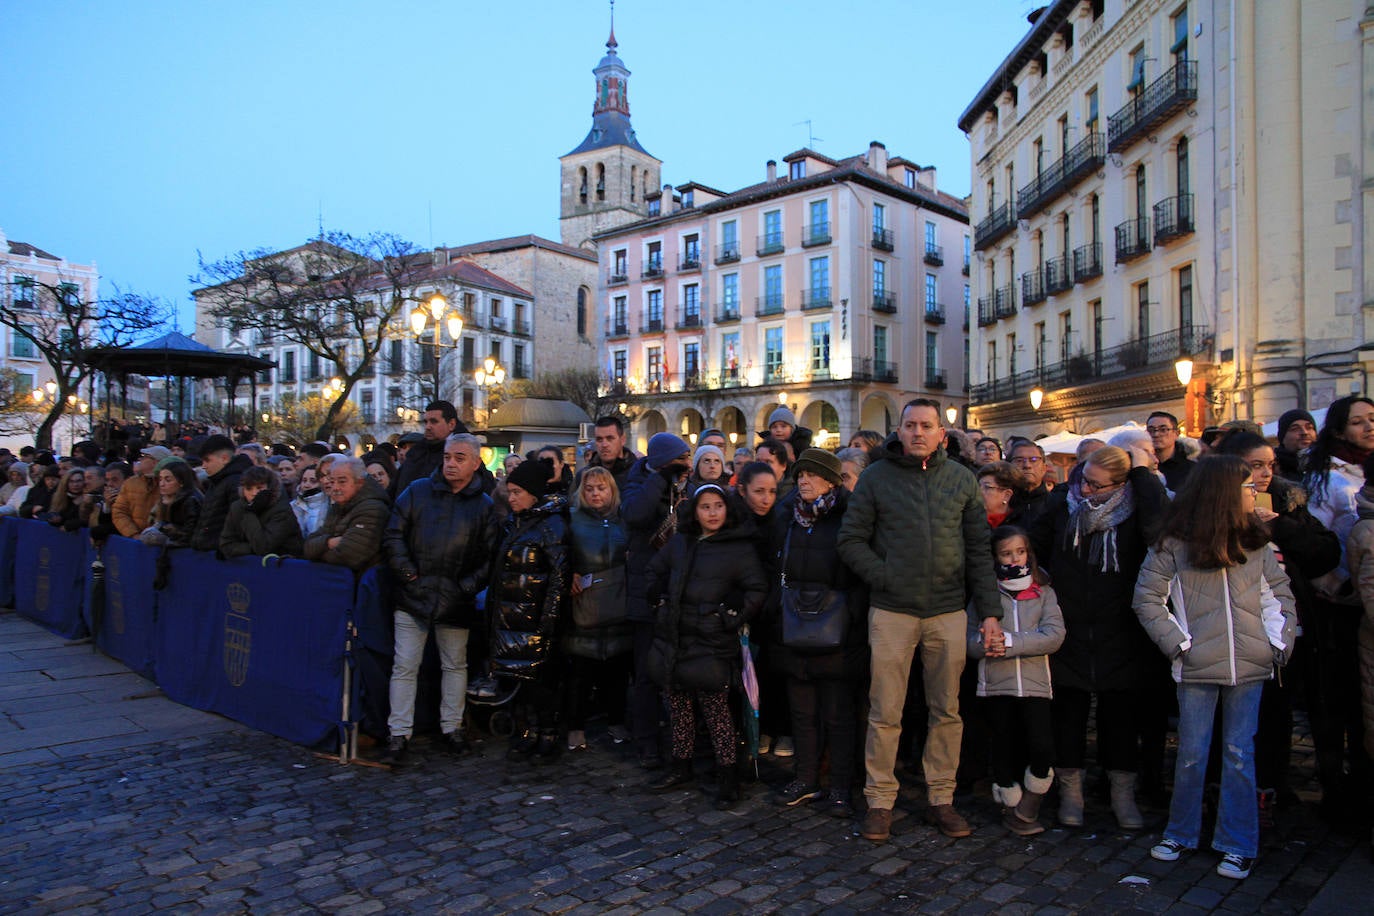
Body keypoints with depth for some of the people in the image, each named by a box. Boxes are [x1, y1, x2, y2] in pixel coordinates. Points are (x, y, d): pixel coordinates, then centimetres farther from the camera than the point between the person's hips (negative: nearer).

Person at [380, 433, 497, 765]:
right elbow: (393, 535, 3)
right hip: (413, 597, 0)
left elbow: (490, 555, 2)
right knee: (404, 666, 1)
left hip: (456, 601, 1)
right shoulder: (417, 491, 4)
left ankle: (452, 728, 25)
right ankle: (399, 735, 9)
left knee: (455, 665, 11)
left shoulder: (484, 505, 3)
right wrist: (406, 572, -5)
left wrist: (469, 585, -8)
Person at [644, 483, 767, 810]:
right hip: (674, 638, 5)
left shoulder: (738, 548, -5)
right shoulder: (679, 543, 10)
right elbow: (655, 571, 24)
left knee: (715, 706, -4)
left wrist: (732, 618, -10)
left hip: (711, 642, -5)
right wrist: (661, 600, 12)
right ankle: (681, 766, 27)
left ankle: (727, 774, 8)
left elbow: (757, 589, -7)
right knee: (678, 703, 13)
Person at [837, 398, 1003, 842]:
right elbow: (851, 540, 2)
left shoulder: (961, 479, 8)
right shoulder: (876, 477, 3)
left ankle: (941, 798, 24)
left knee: (947, 711, 10)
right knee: (885, 713, 3)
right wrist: (885, 577, -11)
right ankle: (880, 801, 15)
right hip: (892, 612, -2)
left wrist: (991, 610, 1)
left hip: (948, 611, 2)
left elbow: (979, 549, 7)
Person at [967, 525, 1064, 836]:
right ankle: (1013, 808, 24)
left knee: (1042, 749, -11)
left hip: (1035, 683, 0)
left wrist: (1011, 642, -16)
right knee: (1004, 752, 5)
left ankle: (1025, 810, 10)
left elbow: (1055, 635, -5)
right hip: (995, 684, 0)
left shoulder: (1043, 592, 10)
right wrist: (984, 644, -22)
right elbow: (970, 640, 1)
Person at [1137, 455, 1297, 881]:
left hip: (1249, 666, 3)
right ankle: (1180, 833, 23)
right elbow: (1147, 599, -2)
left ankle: (1238, 845, 18)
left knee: (1240, 754, 7)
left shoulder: (1255, 541, 7)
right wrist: (1177, 643, -7)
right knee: (1192, 755, 6)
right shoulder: (1175, 543, -6)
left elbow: (1279, 592, 13)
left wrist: (1280, 640, 2)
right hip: (1197, 667, -3)